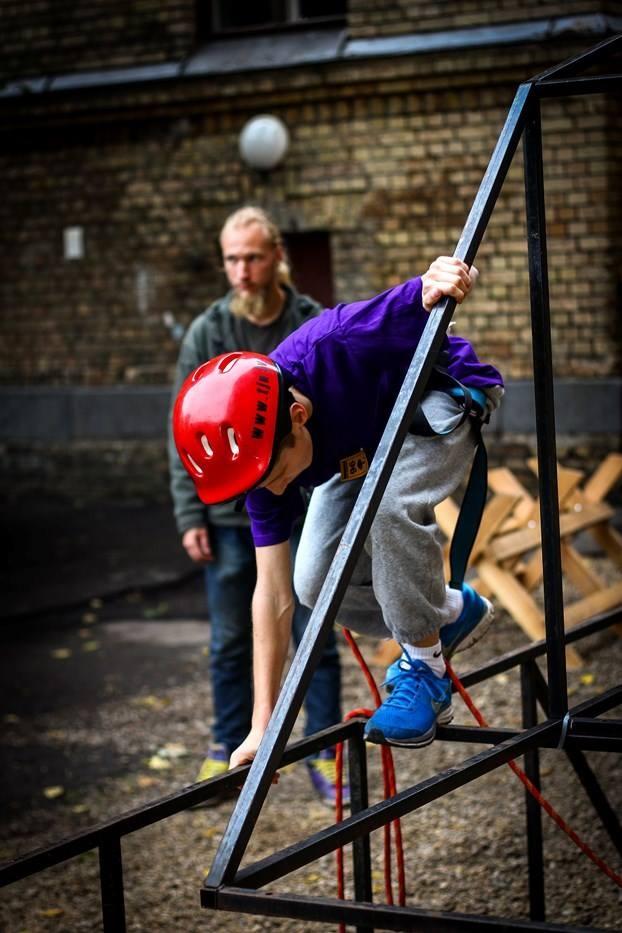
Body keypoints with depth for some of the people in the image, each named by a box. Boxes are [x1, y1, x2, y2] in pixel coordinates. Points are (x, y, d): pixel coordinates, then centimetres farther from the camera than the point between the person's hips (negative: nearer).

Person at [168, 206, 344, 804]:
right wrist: (190, 517, -5)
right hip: (228, 515, 1)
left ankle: (324, 754, 17)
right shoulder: (207, 334, -1)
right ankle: (230, 749, 26)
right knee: (230, 643, 11)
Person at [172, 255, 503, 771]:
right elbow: (274, 593, -17)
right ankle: (453, 610, 19)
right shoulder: (260, 455, -23)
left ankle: (424, 669, -16)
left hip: (445, 395, -6)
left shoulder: (337, 348, -42)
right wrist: (263, 726, -17)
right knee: (316, 583, -5)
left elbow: (459, 277, -29)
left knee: (391, 502, -35)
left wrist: (440, 279, -56)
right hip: (364, 449, 6)